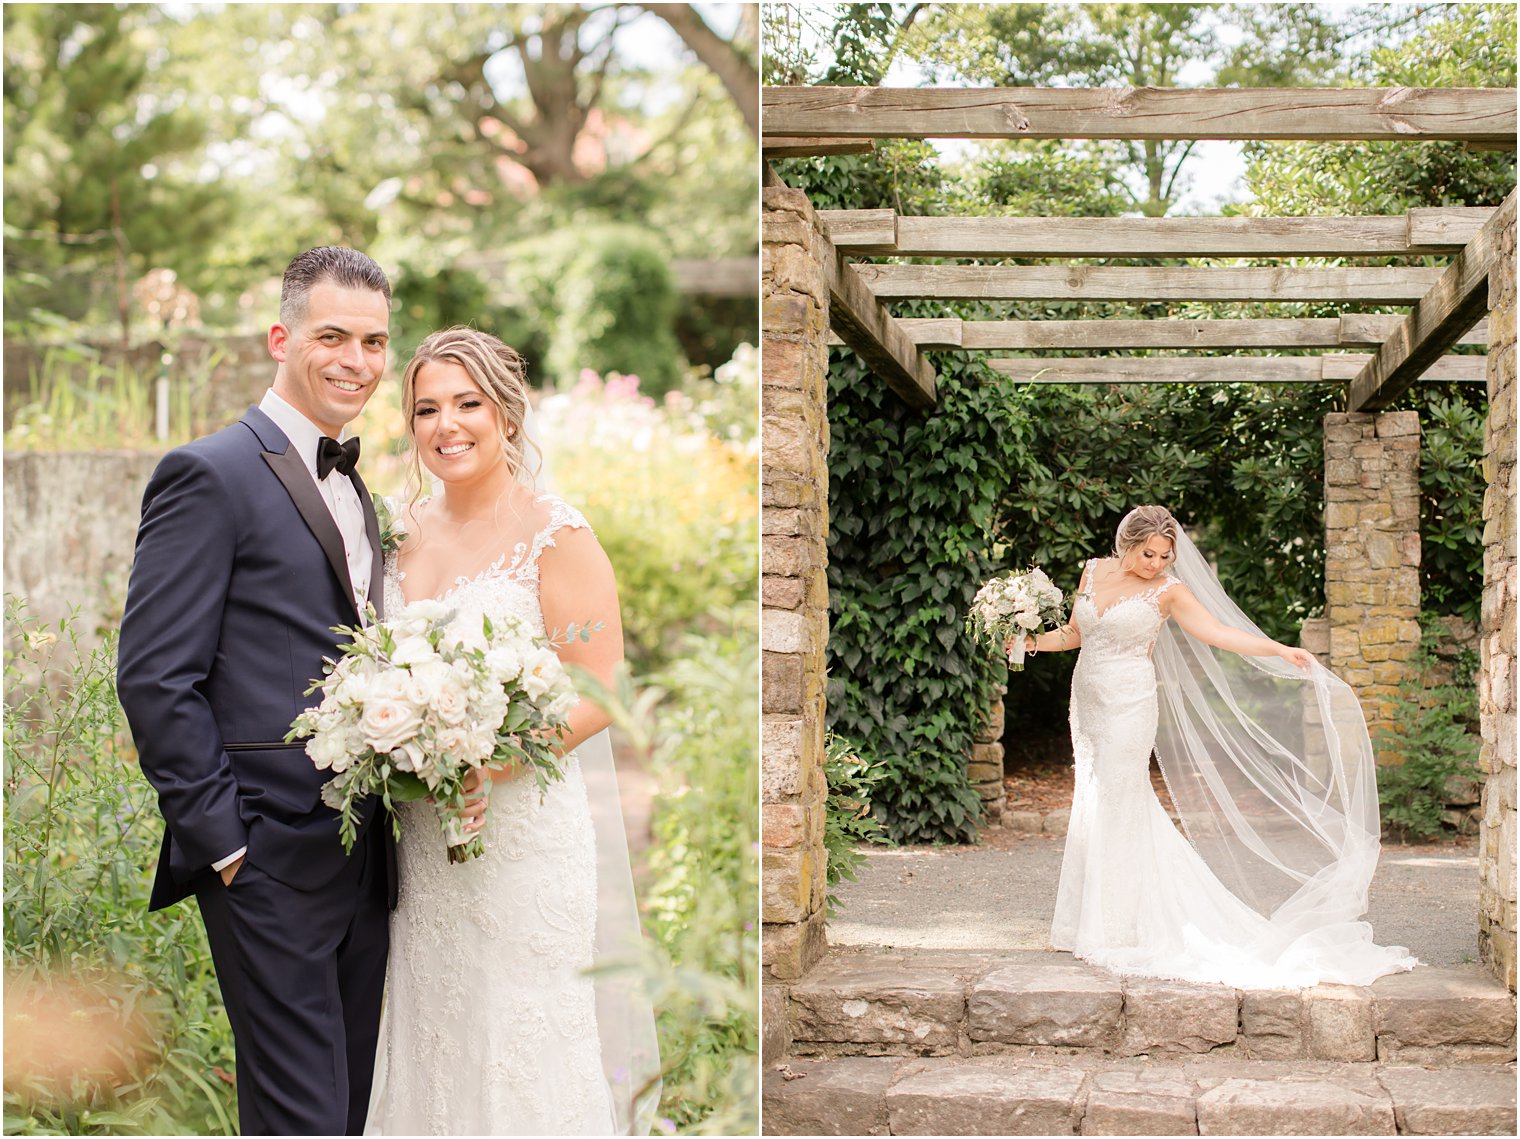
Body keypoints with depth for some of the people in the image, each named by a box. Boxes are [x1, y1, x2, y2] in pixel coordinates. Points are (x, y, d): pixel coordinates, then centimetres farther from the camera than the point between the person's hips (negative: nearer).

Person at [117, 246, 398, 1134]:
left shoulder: (355, 490, 17)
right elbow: (155, 678, -13)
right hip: (271, 860, -8)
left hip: (364, 856, 8)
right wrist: (222, 842, -15)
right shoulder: (213, 476, -9)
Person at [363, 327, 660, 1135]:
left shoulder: (556, 536, -11)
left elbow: (596, 692, -13)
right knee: (433, 1034, 12)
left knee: (525, 1046, 1)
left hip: (525, 827, -6)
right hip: (424, 838, 6)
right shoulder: (407, 529, 9)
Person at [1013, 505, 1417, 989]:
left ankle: (1118, 929, 2)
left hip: (1129, 707, -5)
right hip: (1087, 703, 5)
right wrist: (1034, 641, 3)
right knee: (1091, 809, 8)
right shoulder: (1095, 571, 7)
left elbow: (1219, 633, -8)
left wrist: (1282, 652, -16)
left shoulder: (1167, 590, -5)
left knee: (1117, 809, -5)